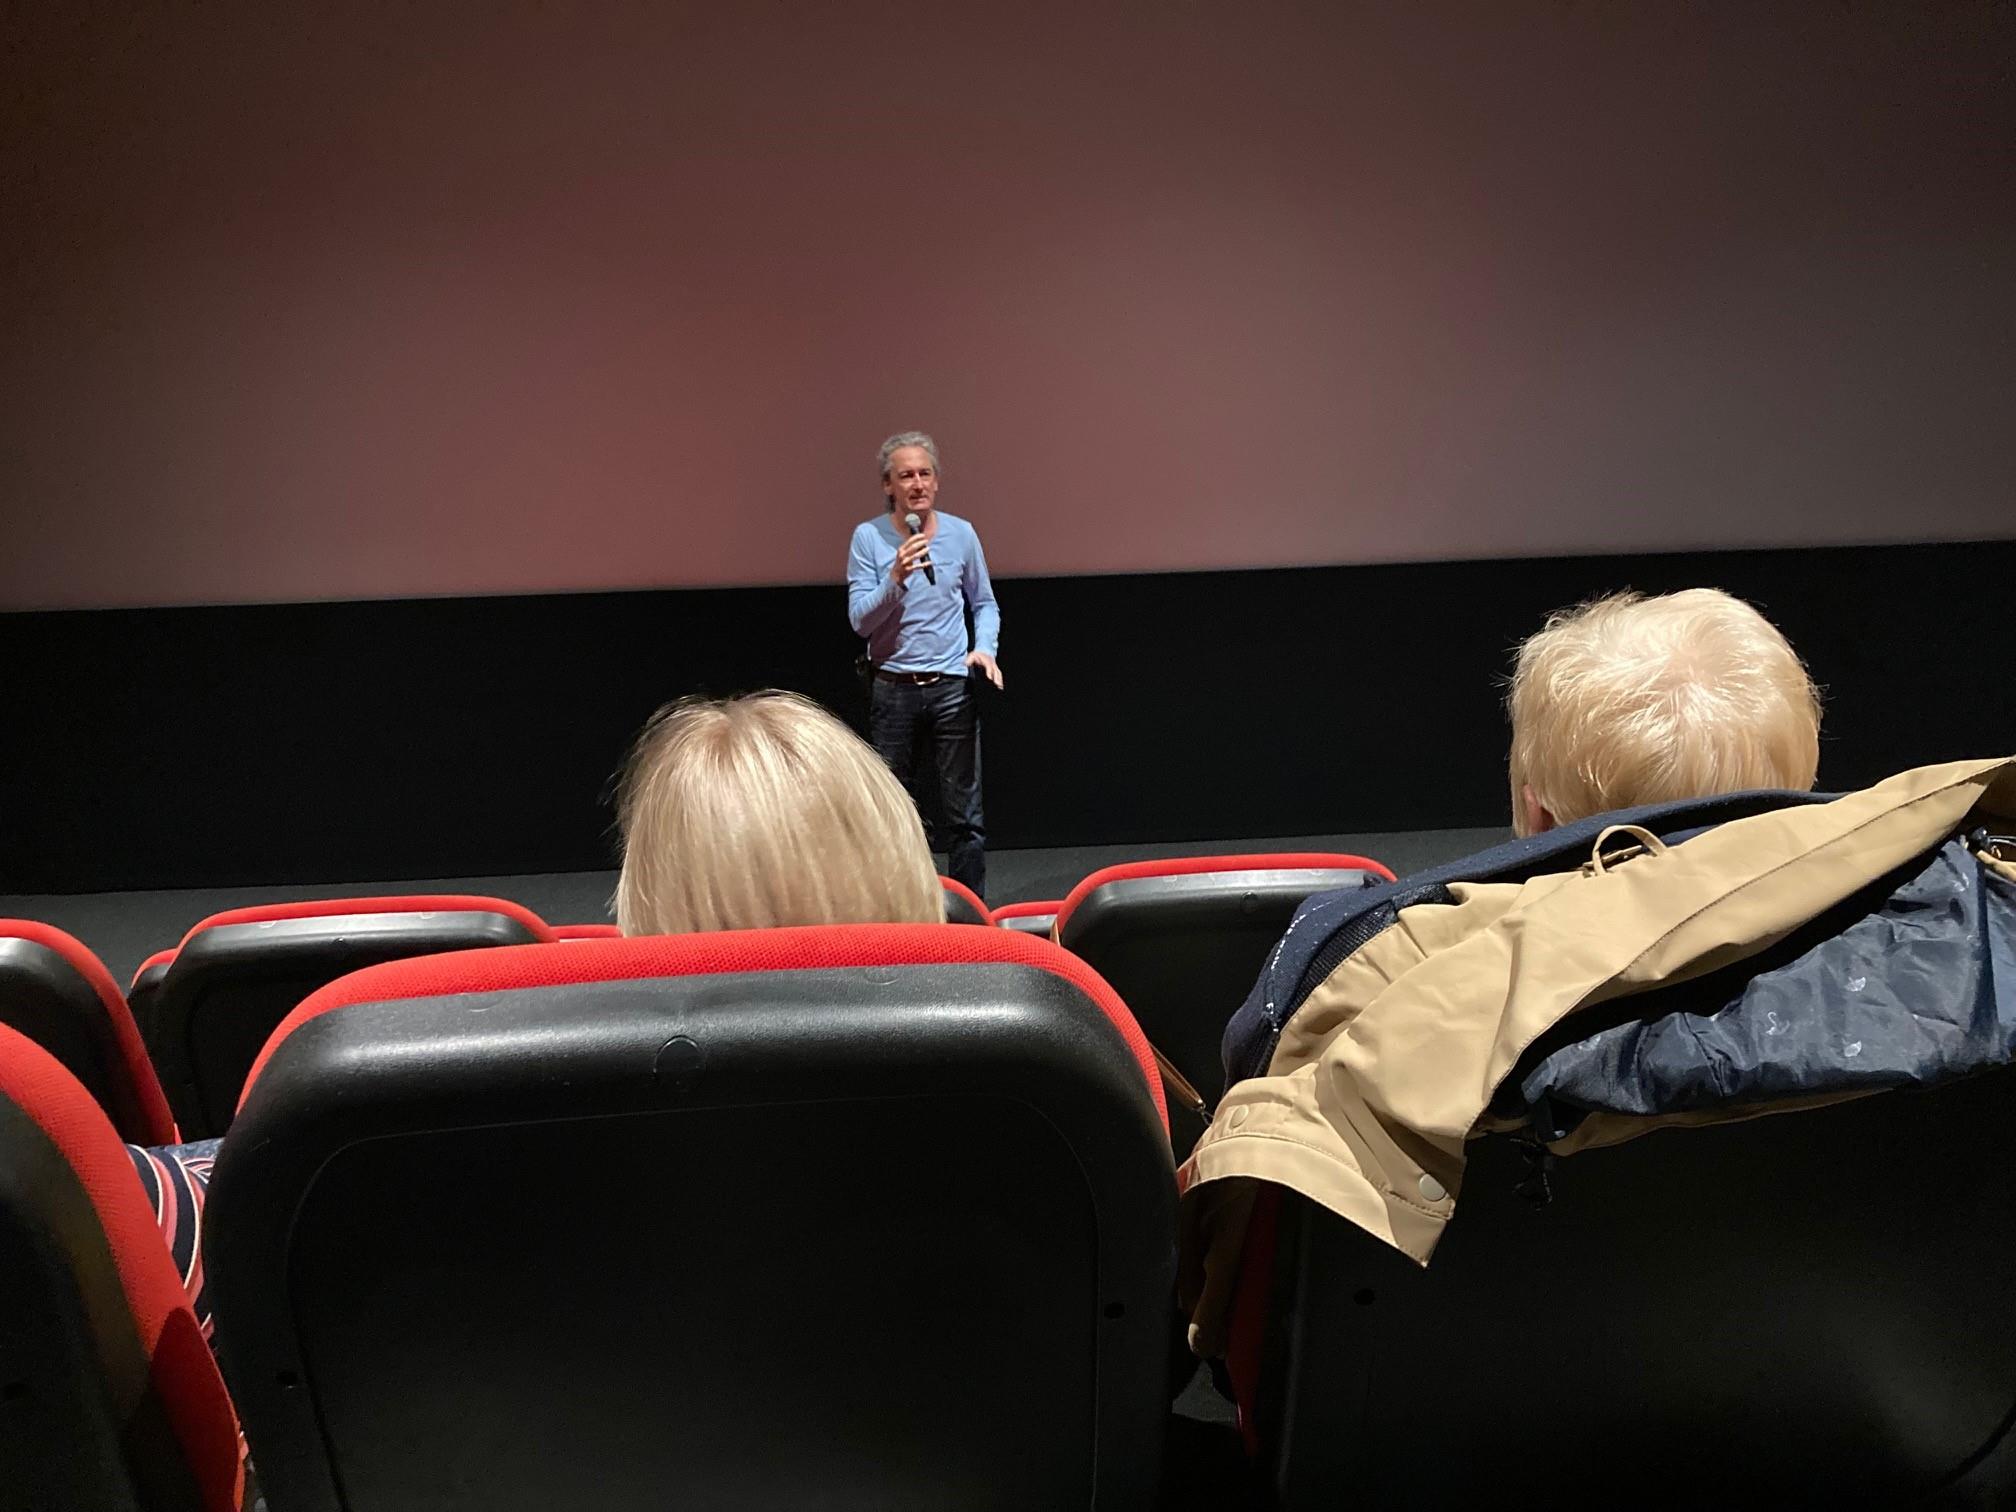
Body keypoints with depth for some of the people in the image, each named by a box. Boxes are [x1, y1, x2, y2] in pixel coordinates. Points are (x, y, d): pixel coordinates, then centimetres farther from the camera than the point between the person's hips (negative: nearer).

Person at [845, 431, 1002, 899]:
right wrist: (896, 579, -22)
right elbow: (860, 620, -6)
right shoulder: (868, 537, -1)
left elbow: (984, 603, 15)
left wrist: (985, 647, -3)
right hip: (893, 689, -1)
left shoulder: (961, 533, 4)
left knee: (964, 814, 2)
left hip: (952, 688, 1)